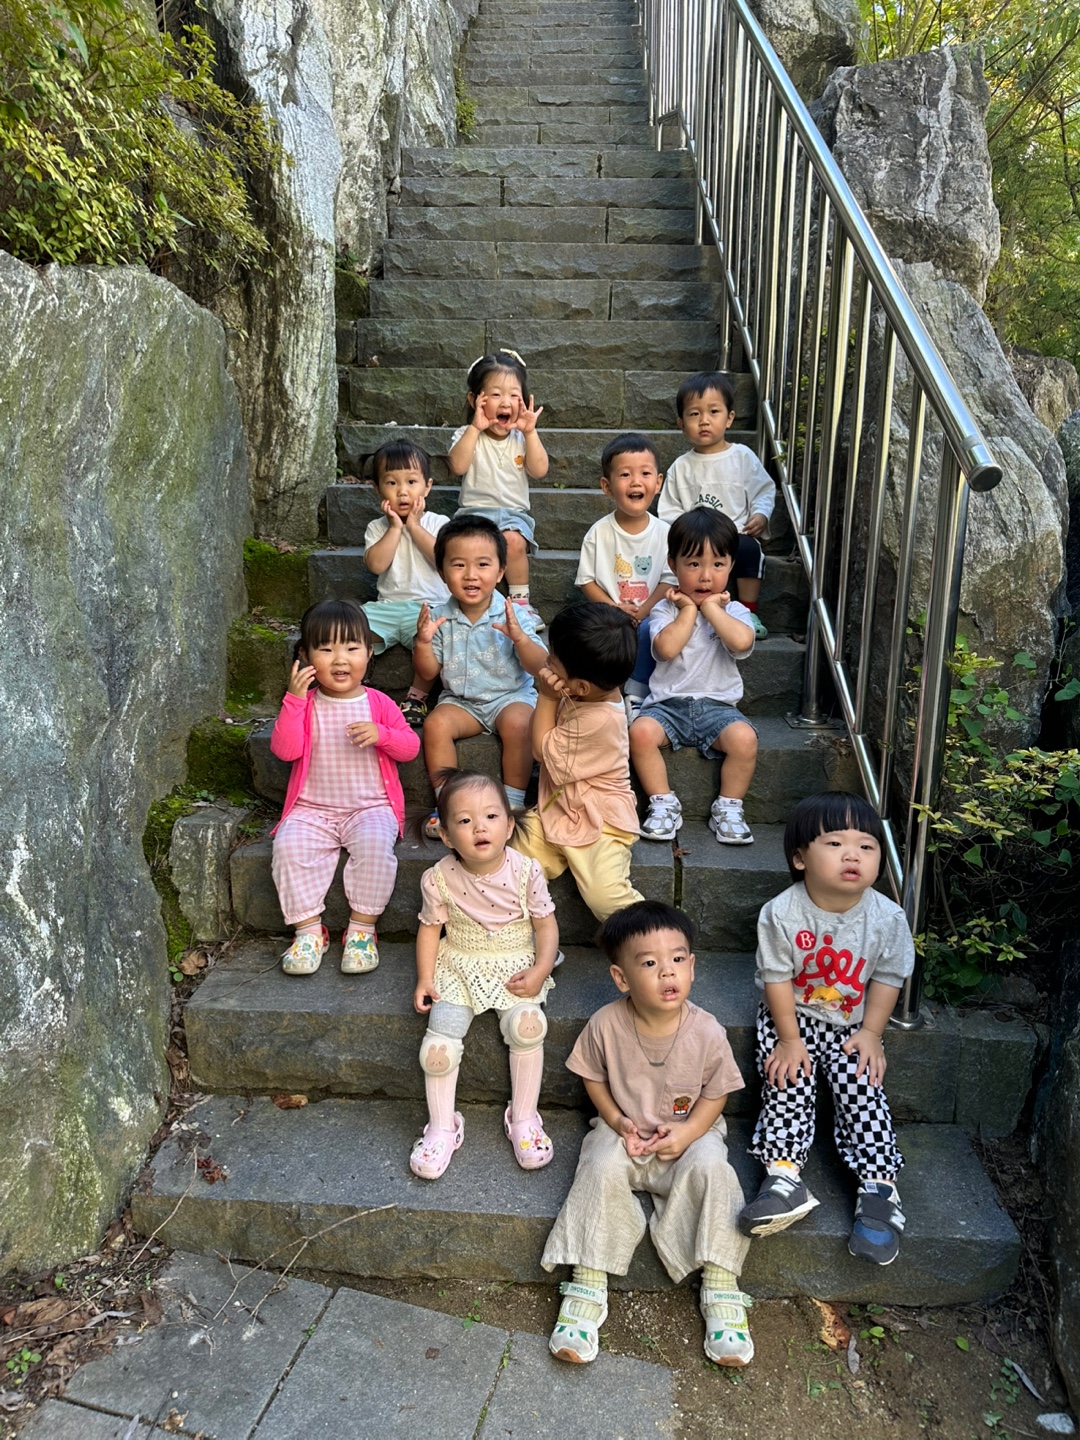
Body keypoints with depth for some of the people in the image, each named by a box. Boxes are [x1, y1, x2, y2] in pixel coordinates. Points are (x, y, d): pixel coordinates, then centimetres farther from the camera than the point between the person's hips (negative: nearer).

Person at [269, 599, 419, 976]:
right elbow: (285, 749, -10)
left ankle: (362, 929, -17)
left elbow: (410, 746, 1)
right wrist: (293, 699, -18)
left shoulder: (379, 704, 4)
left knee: (375, 842, -32)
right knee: (289, 845, -27)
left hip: (371, 807, -1)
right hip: (311, 809, 1)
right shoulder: (304, 704, 4)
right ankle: (309, 930, -13)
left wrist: (381, 733, -18)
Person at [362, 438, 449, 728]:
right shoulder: (378, 528, 11)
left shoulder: (438, 523, 7)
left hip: (429, 605, -3)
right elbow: (376, 564, -8)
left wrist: (414, 526, -8)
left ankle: (418, 695, -16)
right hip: (387, 606, 3)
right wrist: (395, 527, -6)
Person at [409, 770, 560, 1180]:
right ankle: (442, 1126, 8)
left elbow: (545, 924, -4)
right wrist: (425, 979, -6)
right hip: (458, 967, 1)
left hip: (515, 966, -1)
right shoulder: (440, 879, -11)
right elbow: (431, 927, 1)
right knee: (439, 1038, -17)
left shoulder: (525, 873, -13)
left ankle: (523, 1118, -1)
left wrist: (540, 971, -16)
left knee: (526, 1024, -26)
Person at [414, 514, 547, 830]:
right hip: (459, 700, 2)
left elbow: (539, 668, -11)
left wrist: (520, 638, -29)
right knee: (435, 724, -25)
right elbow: (428, 673, 4)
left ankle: (513, 802, -17)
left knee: (518, 722, -32)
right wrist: (423, 642, -15)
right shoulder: (440, 618, -2)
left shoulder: (514, 616, -9)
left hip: (511, 696, -2)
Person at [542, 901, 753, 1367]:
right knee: (601, 1168, -27)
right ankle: (587, 1285, -16)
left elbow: (716, 1091, -3)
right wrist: (618, 1122, -13)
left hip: (690, 1132, 0)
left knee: (710, 1168, -29)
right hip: (624, 1132, 1)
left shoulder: (706, 1032, -18)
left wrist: (688, 1130, -18)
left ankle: (720, 1286, -16)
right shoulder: (606, 1024, -17)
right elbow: (593, 1078, 1)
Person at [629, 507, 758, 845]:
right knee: (641, 731, -29)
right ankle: (663, 803, -10)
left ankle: (728, 808, -6)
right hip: (668, 703, 0)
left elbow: (741, 642, -21)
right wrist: (688, 609, -8)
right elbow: (667, 648, -18)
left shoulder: (733, 611, 4)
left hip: (717, 705, 0)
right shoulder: (665, 610, 3)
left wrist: (710, 606, -11)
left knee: (744, 738, -29)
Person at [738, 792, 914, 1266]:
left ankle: (879, 1186, -5)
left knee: (861, 1089, -13)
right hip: (792, 1017, -1)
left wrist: (871, 1033, -8)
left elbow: (887, 977, -3)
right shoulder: (781, 914, -20)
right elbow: (777, 978, -13)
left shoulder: (887, 917, -14)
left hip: (852, 1025, 1)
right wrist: (789, 1039, -14)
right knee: (787, 1085, -17)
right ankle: (784, 1177, -15)